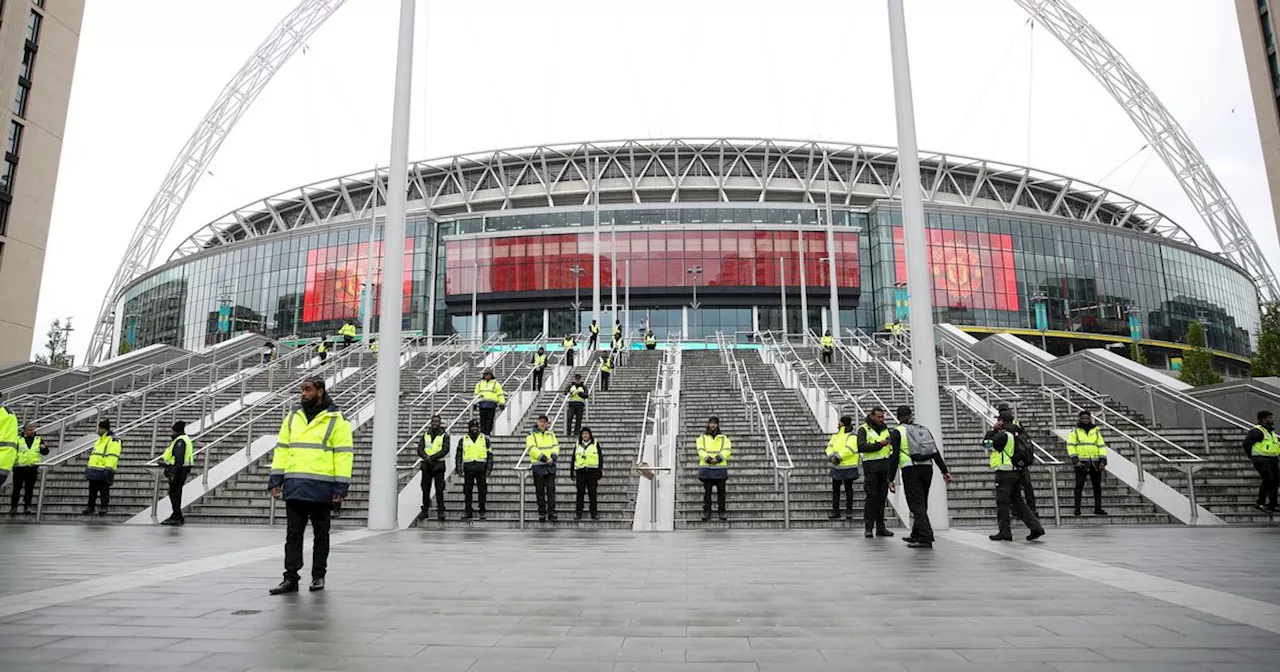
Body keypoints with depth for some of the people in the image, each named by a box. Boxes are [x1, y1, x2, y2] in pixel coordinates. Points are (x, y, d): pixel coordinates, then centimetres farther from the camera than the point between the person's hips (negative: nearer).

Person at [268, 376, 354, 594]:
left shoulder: (336, 419, -4)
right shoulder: (293, 416, 11)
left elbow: (344, 453, -6)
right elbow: (282, 448, 13)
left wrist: (341, 486, -11)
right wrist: (276, 479, 5)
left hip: (322, 488, -4)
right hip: (294, 486, 4)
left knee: (320, 534, 9)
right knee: (293, 533, 6)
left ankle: (318, 576, 20)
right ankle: (291, 578, 12)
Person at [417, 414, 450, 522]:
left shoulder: (444, 435, 2)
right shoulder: (425, 435, 12)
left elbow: (445, 449, -10)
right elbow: (420, 449, 2)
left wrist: (432, 457, -18)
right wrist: (426, 457, -17)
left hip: (438, 465, -3)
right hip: (426, 465, 3)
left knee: (439, 490, -2)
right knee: (425, 489, 6)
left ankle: (440, 511, 2)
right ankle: (425, 510, 14)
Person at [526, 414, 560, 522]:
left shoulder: (551, 434, 13)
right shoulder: (531, 435, 0)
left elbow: (556, 446, 5)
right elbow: (532, 449, -12)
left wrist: (552, 457, -15)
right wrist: (544, 459, -18)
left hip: (550, 466, 3)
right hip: (538, 466, -2)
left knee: (551, 489, -1)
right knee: (540, 491, 4)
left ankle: (551, 513, 3)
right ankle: (542, 513, 12)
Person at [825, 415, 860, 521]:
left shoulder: (852, 436, -11)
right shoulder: (836, 435, 12)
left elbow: (848, 449, -23)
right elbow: (830, 447, 4)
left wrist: (838, 457, -23)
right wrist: (831, 456, -15)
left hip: (848, 468, -7)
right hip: (836, 467, 7)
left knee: (848, 489, 3)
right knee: (835, 489, 10)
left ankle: (849, 511, 14)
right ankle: (835, 511, 20)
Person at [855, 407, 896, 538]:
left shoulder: (885, 429, 16)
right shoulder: (863, 430, -2)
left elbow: (893, 446, 25)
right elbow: (861, 447, -16)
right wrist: (879, 445, -21)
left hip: (885, 466, 6)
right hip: (871, 466, -5)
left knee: (882, 497, 7)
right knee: (871, 496, -8)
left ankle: (880, 527, 13)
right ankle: (868, 527, -3)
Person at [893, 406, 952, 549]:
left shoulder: (897, 432, 1)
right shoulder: (924, 429, 18)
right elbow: (936, 452, 12)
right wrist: (945, 471, 11)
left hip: (910, 470, -6)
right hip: (927, 468, 6)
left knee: (917, 505, -6)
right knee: (921, 504, 16)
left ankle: (925, 538, -13)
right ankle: (916, 535, 27)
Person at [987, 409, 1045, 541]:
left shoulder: (1003, 435, -17)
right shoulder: (1015, 435, 12)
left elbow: (986, 443, -11)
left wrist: (993, 429, -5)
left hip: (1004, 474, -9)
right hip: (1015, 473, 9)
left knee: (1002, 503, 0)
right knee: (1018, 503, 13)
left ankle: (1005, 532, 5)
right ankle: (1036, 527, 11)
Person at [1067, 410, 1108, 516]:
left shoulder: (1096, 431, 13)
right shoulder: (1075, 431, 4)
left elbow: (1102, 446, 9)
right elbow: (1070, 446, -3)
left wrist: (1103, 461, -3)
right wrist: (1075, 460, -15)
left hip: (1095, 463, 4)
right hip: (1081, 463, -3)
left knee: (1097, 486, 7)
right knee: (1079, 486, -5)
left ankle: (1098, 508, 17)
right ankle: (1077, 509, -2)